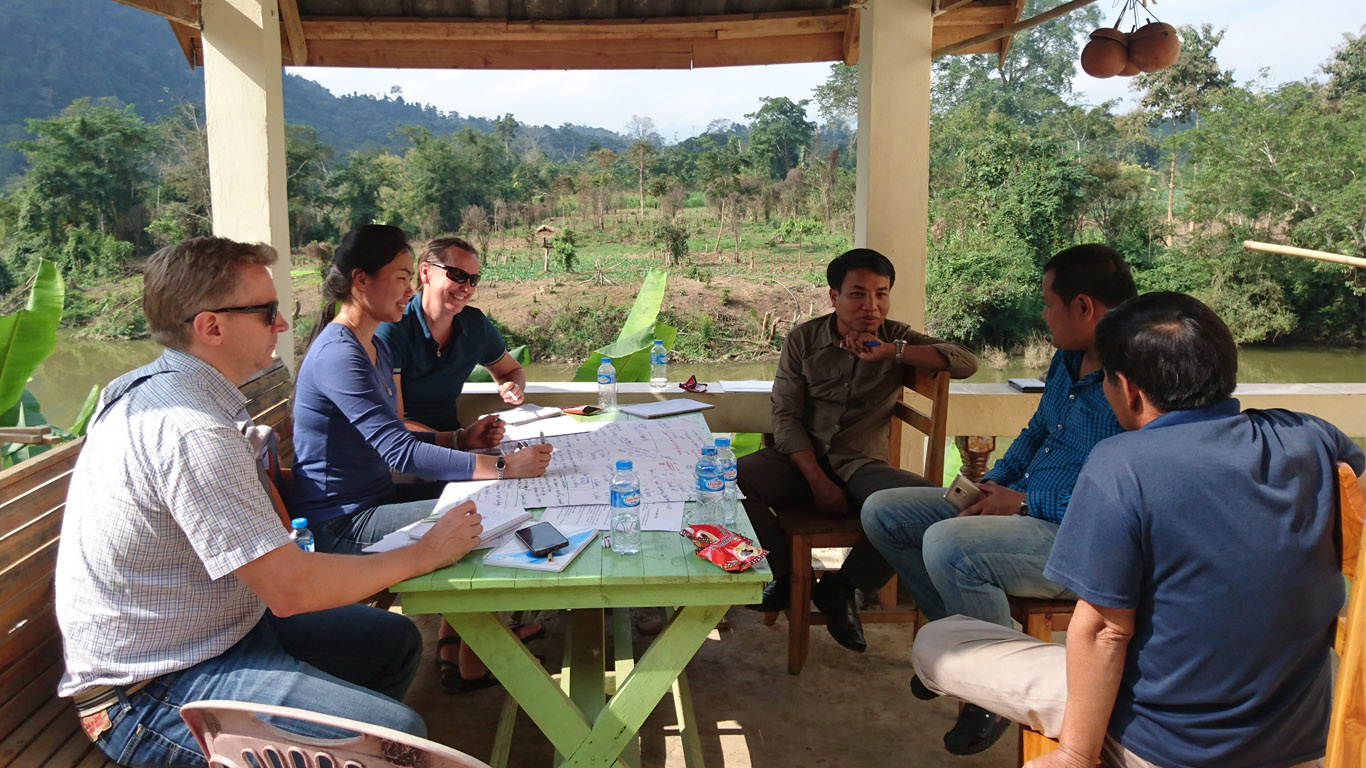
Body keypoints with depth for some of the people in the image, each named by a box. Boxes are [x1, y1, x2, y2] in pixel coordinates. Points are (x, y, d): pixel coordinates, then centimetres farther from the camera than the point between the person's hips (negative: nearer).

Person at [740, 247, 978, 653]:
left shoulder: (896, 338, 6)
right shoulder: (803, 340, 4)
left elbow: (966, 361, -8)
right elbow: (785, 416, -3)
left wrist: (892, 352, -19)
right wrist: (818, 481, -17)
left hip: (861, 465, 0)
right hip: (802, 460, 0)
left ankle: (842, 588, -8)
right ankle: (790, 574, -3)